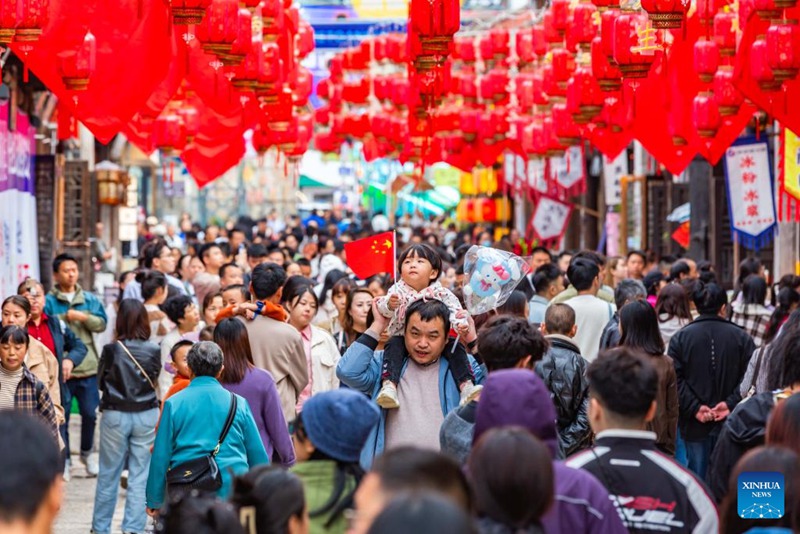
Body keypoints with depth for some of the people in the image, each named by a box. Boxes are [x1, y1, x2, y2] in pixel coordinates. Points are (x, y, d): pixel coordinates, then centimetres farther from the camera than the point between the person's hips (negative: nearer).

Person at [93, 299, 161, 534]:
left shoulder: (111, 350, -11)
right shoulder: (153, 351, -9)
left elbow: (100, 382, 2)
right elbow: (155, 380, 5)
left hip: (115, 415, 0)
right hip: (146, 415, 0)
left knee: (108, 475, 12)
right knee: (140, 477, 6)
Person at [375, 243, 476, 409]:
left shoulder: (441, 293, -5)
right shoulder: (397, 290, -8)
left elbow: (455, 309, -16)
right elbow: (383, 308, -23)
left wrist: (461, 324, -39)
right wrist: (389, 304, -49)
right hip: (403, 338, -1)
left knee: (456, 347, -19)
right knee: (393, 345, -29)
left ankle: (467, 386, -26)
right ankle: (389, 386, -43)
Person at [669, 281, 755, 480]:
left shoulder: (681, 337, 0)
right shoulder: (741, 337, 0)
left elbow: (675, 379, -7)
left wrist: (695, 408, -8)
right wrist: (731, 403, -8)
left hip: (695, 424, 0)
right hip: (730, 424, 0)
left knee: (698, 476, 6)